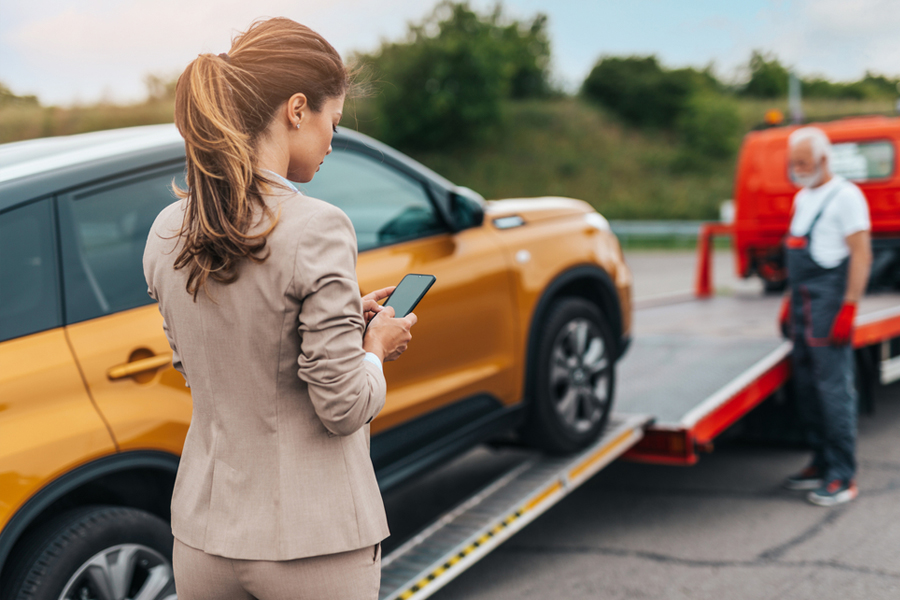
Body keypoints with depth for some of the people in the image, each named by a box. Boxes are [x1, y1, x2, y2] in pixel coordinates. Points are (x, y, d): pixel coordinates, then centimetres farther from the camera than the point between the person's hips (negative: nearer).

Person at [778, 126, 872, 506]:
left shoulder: (845, 196, -8)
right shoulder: (802, 198, 19)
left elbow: (861, 255, -13)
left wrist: (848, 307, -19)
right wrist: (789, 300, 21)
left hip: (830, 305, -9)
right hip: (803, 305, 9)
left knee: (834, 387, -8)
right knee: (806, 386, 10)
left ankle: (842, 477, -4)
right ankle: (822, 464, 19)